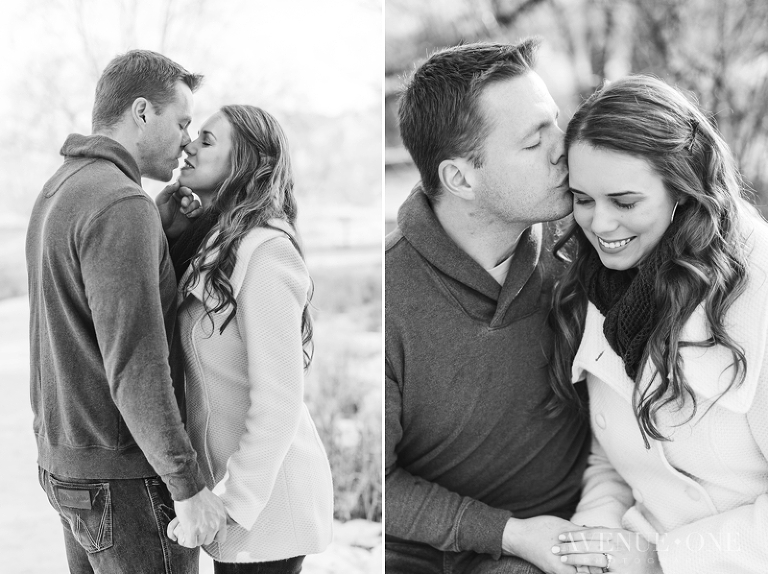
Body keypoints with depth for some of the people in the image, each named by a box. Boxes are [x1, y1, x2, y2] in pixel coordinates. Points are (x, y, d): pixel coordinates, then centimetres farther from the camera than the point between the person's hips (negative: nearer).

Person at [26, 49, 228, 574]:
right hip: (125, 479, -10)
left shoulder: (60, 191, 11)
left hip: (66, 461, 10)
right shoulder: (120, 205, -21)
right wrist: (188, 487, -21)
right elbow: (135, 365, -25)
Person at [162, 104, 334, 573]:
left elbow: (279, 402, -21)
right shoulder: (215, 243, 9)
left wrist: (230, 503, -19)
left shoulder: (264, 252, -19)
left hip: (266, 495, -8)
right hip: (228, 475, 8)